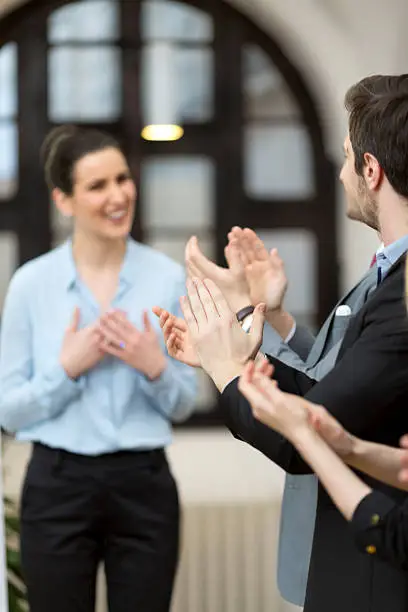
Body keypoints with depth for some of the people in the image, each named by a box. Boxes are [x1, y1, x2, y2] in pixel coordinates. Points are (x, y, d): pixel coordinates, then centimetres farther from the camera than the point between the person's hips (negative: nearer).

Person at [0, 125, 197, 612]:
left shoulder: (168, 277, 1)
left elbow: (182, 404, 6)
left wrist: (154, 367, -14)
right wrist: (67, 368, -16)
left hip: (144, 486, 1)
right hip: (59, 486, -1)